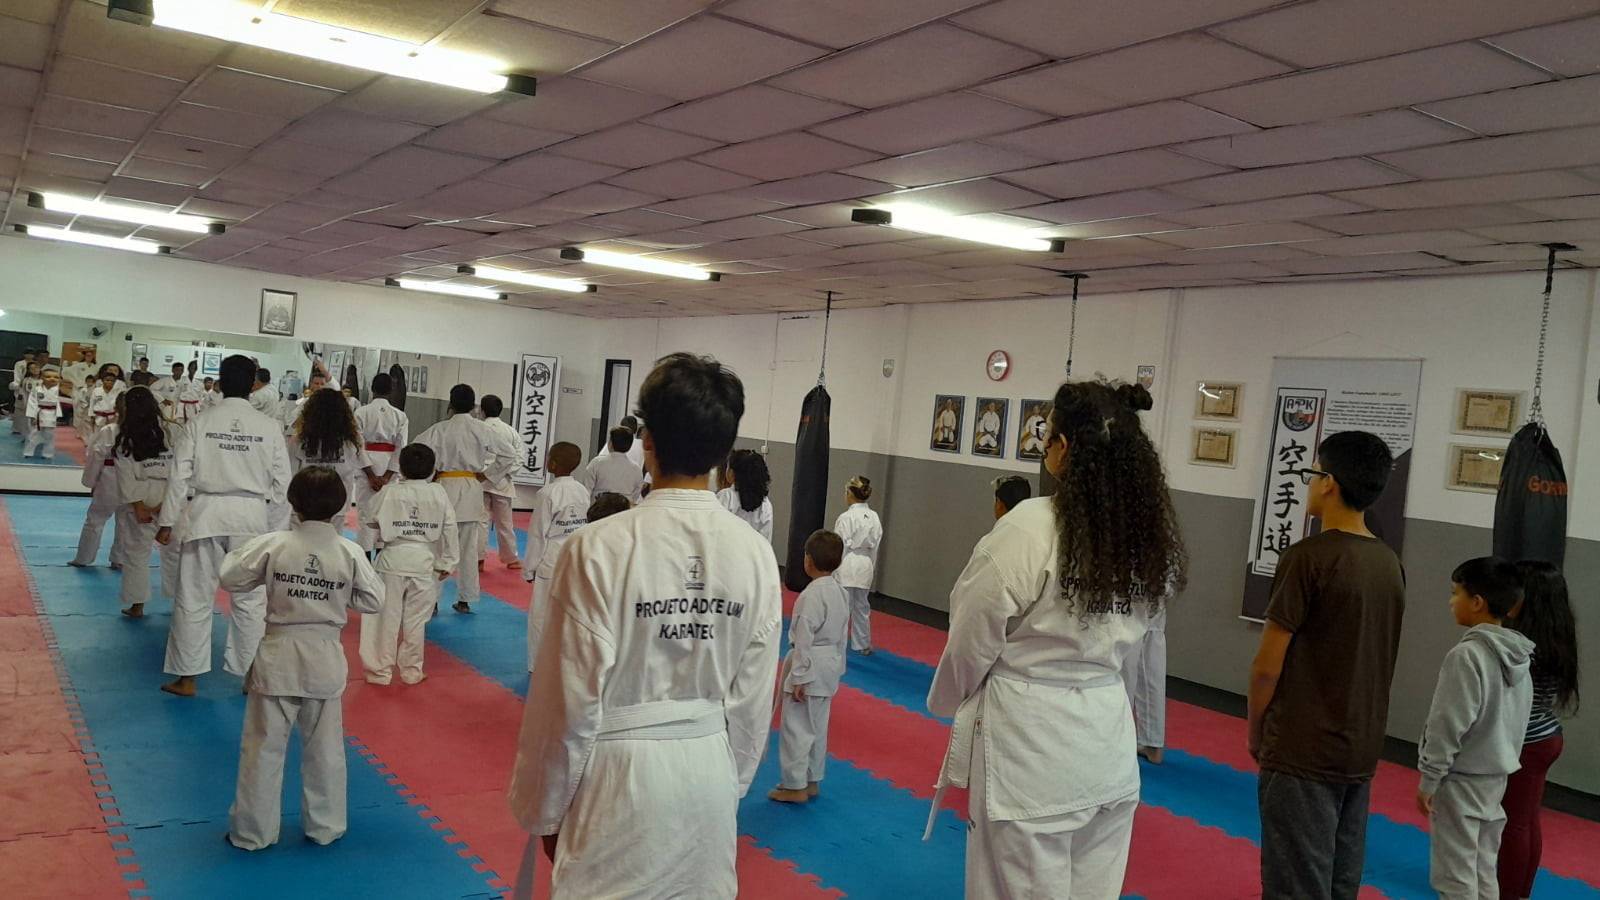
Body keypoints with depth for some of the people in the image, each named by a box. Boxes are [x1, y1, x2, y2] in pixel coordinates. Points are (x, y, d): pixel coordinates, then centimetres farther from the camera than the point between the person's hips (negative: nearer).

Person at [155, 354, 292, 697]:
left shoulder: (200, 423, -4)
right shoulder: (270, 427, -3)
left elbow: (179, 477, -2)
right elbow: (281, 482, 1)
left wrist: (167, 522, 6)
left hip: (206, 514, 0)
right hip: (251, 517, 0)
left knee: (194, 598, 10)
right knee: (250, 599, 11)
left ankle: (187, 677, 17)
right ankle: (252, 674, 19)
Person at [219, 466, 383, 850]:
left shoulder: (273, 545, -12)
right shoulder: (350, 553, -10)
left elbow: (230, 577, -2)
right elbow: (373, 601, -2)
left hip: (277, 658, -1)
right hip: (325, 662, 1)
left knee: (263, 748, 10)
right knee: (325, 749, 15)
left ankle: (252, 831, 20)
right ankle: (325, 826, 26)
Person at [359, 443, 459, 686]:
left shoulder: (390, 491, -7)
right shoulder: (439, 494, -1)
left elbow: (372, 522, 1)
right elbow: (449, 530, 2)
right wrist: (447, 563, 9)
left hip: (393, 559, -1)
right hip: (424, 561, 2)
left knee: (386, 617, 9)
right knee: (416, 620, 12)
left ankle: (380, 671, 15)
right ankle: (411, 671, 21)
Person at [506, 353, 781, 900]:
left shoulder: (599, 549, -19)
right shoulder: (755, 553, -6)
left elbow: (571, 699, -13)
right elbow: (753, 697, 2)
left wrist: (545, 811, 1)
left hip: (620, 776, -4)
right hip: (710, 774, 4)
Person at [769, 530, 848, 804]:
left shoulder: (811, 595, -22)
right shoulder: (840, 592, 5)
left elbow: (803, 639, -22)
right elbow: (842, 635, 12)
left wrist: (799, 678, -18)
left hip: (809, 668, -9)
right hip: (830, 668, 9)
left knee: (795, 727, 2)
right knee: (817, 727, 17)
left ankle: (795, 786, 10)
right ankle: (811, 781, 27)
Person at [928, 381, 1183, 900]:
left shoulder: (1030, 528, -20)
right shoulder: (1153, 537, 0)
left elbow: (973, 637, -10)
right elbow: (1130, 631, 10)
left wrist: (951, 702, 8)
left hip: (1029, 743, -6)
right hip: (1108, 741, 6)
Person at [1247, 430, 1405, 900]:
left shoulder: (1308, 558, -17)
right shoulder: (1390, 564, 5)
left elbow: (1267, 665, -15)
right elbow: (1374, 658, 12)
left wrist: (1256, 731, 0)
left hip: (1302, 752, -7)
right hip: (1360, 751, 7)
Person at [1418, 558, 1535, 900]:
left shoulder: (1467, 655, -20)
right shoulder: (1519, 658, 6)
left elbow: (1448, 725, -20)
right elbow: (1516, 723, 13)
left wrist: (1428, 779, -13)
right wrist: (1503, 760, 21)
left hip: (1461, 780, -8)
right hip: (1496, 777, 8)